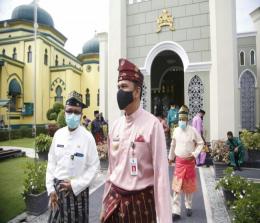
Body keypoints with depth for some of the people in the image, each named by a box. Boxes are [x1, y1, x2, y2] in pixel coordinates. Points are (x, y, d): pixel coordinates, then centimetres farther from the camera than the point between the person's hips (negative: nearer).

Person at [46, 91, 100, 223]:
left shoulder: (87, 137, -13)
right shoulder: (58, 134, -2)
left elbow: (94, 166, -10)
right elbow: (51, 162, 4)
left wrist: (75, 185, -13)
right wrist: (50, 188, 1)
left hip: (78, 189, -3)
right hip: (58, 187, 3)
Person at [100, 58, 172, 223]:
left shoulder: (153, 125, -16)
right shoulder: (115, 126, 0)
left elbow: (161, 175, -16)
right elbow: (111, 169, 8)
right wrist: (105, 205, 13)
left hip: (141, 201, -4)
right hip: (115, 199, 5)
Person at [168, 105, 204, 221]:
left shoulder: (193, 131, -9)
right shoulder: (176, 131, 1)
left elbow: (200, 143, -1)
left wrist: (194, 154, -14)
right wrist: (171, 157, 18)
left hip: (190, 161, -2)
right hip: (179, 161, 2)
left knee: (188, 185, 14)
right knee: (176, 186, -2)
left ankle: (189, 206, 35)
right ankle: (176, 211, 6)